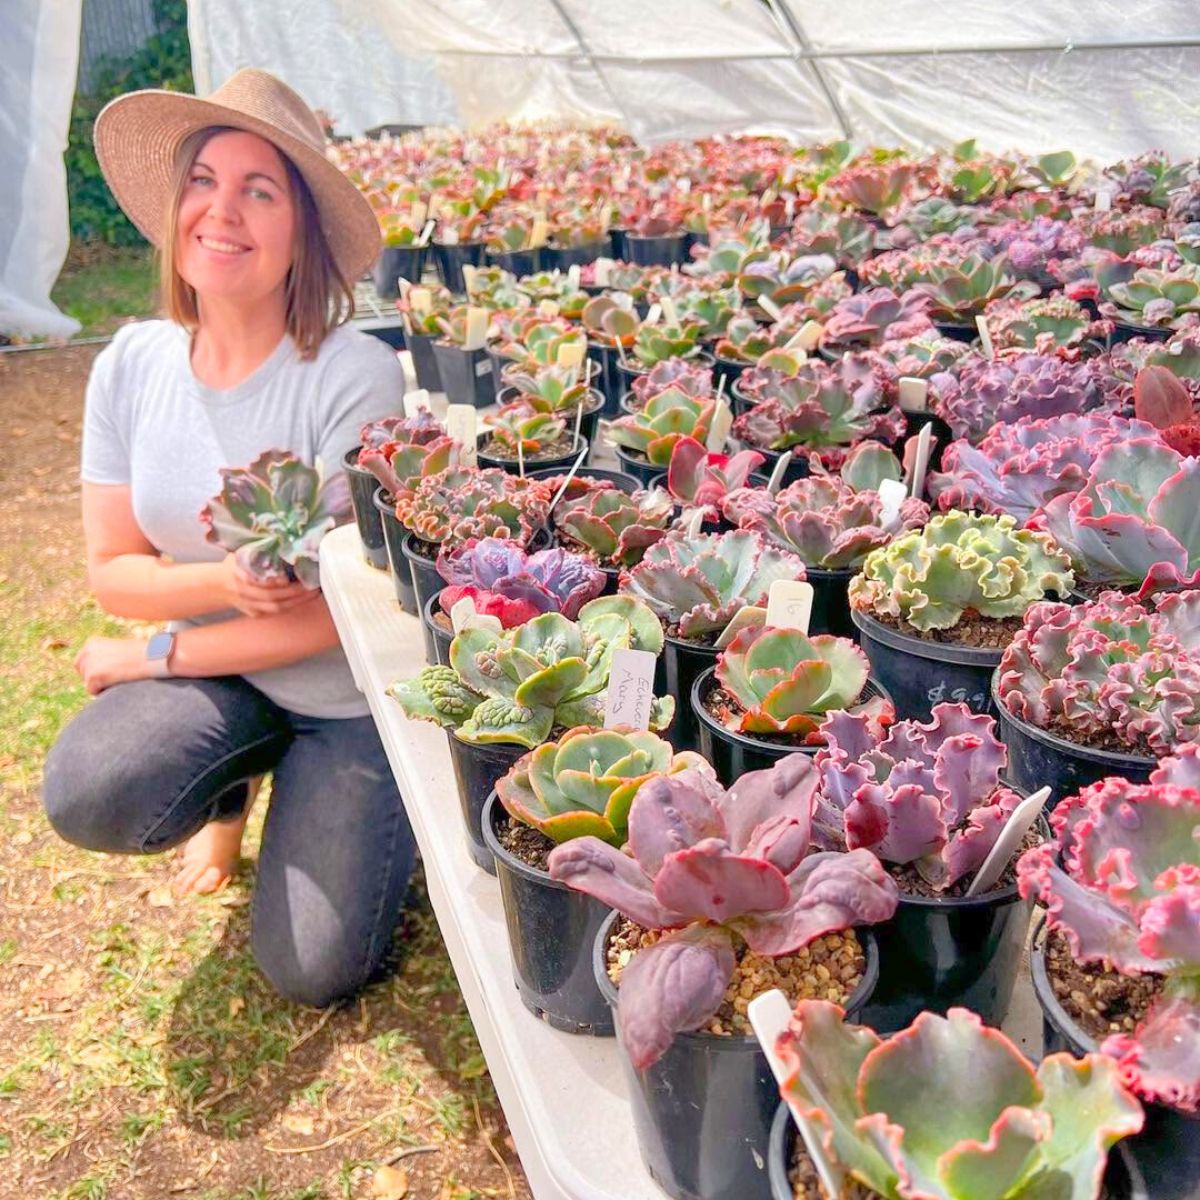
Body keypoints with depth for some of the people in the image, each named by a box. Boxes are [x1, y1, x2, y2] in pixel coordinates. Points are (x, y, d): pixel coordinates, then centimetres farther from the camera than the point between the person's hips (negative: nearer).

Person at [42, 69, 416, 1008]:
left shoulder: (356, 378, -23)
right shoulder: (133, 365, -7)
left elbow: (343, 607, -21)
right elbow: (112, 570, -3)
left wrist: (157, 657, -13)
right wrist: (225, 582, -25)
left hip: (353, 699, -3)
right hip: (220, 679, 4)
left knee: (312, 972, -3)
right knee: (87, 795, -26)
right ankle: (234, 780, 10)